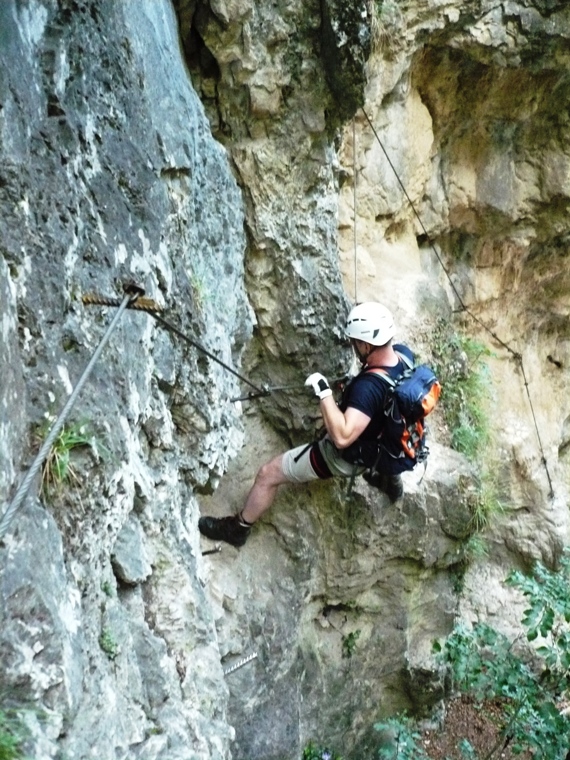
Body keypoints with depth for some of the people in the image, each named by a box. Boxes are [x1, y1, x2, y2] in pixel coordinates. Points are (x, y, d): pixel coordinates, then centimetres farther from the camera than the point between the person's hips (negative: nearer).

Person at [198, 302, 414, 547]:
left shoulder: (369, 387, -42)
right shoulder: (404, 353, -17)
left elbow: (342, 437, -48)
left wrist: (324, 393, -43)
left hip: (347, 457, -8)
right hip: (382, 445, 8)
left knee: (268, 474, 5)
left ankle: (238, 527, 27)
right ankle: (388, 474, 49)